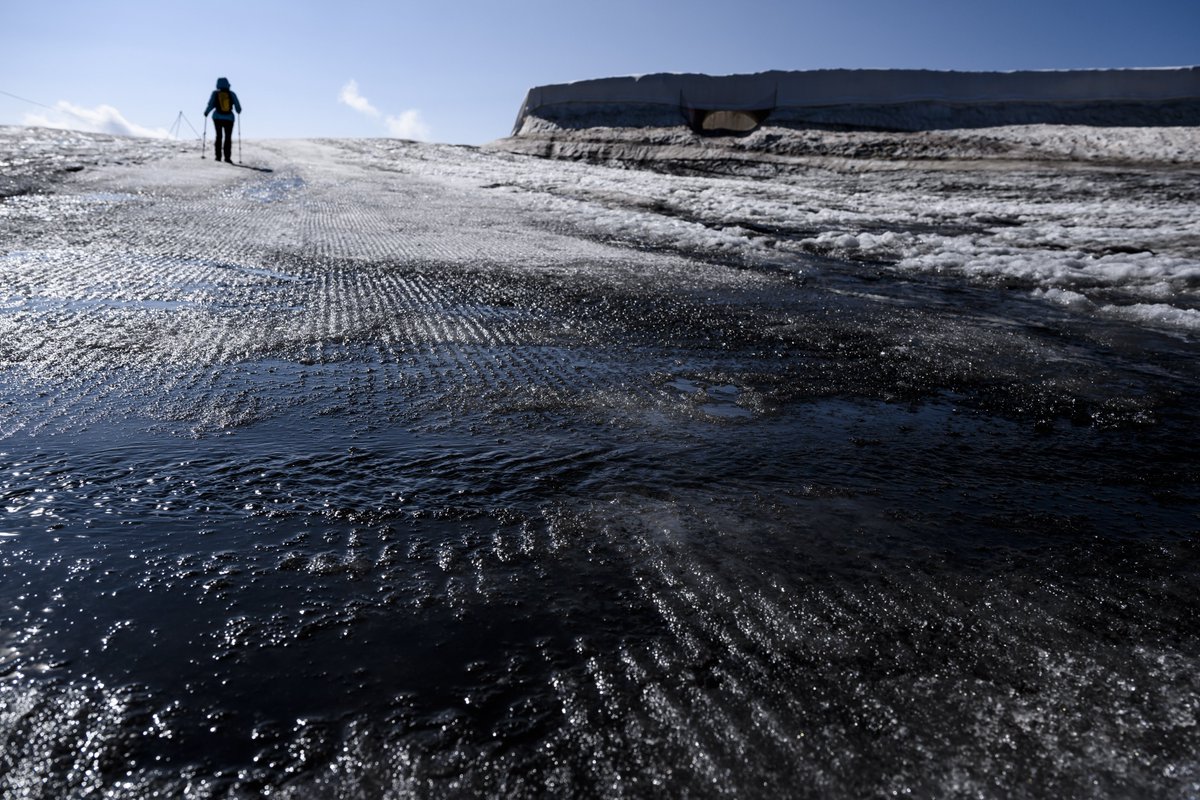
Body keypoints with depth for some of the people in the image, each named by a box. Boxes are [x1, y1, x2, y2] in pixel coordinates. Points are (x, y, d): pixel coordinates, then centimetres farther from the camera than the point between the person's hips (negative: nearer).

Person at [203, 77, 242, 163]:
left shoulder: (215, 93, -3)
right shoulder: (231, 94, -3)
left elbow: (211, 105, -6)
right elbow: (238, 106, -2)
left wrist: (206, 112, 12)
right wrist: (238, 111, 21)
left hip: (217, 117, 1)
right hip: (229, 118, -1)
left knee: (218, 136, 12)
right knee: (228, 137, 3)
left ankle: (218, 156, 8)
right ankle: (227, 157, -7)